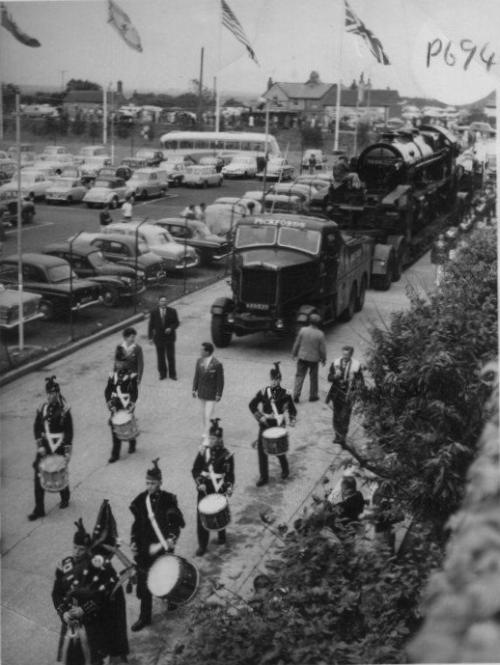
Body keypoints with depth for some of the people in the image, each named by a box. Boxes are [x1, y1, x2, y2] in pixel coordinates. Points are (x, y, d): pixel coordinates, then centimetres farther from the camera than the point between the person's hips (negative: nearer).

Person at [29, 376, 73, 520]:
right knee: (39, 477, 0)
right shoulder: (42, 409, 2)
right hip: (45, 448, 4)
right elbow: (37, 428, 5)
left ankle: (65, 498, 37)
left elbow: (69, 432, -9)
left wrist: (67, 452, -12)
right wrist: (40, 446, -5)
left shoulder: (64, 411, -10)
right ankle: (39, 509, 7)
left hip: (59, 449, -4)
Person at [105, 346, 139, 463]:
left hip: (127, 408, -3)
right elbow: (107, 391, 4)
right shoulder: (113, 375, 4)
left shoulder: (131, 376, -8)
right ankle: (115, 454, 7)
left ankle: (132, 444, 38)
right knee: (115, 429, 1)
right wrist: (110, 404, -9)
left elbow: (134, 392, -12)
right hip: (116, 408, 3)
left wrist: (131, 405, -25)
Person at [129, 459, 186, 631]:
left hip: (163, 547, -2)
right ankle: (145, 616, 16)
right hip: (144, 549, 2)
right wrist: (133, 542, -3)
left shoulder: (168, 500, -12)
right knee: (144, 582, 4)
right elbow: (137, 523, 5)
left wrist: (170, 540, -20)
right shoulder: (140, 500, -4)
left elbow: (177, 523, -8)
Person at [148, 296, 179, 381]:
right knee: (160, 357, 8)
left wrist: (171, 328, -17)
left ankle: (172, 374, 17)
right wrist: (150, 337, -2)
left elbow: (176, 323, 2)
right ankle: (162, 374, 21)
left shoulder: (172, 311, -3)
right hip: (159, 338, 1)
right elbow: (151, 325, 2)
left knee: (171, 357, 5)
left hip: (169, 337, 0)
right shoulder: (154, 312, -2)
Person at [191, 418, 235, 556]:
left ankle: (221, 534, 41)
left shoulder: (226, 455, -8)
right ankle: (202, 545, 8)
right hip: (204, 490, 2)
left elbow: (230, 474, -7)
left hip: (219, 490, -2)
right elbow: (195, 470, 2)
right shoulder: (203, 451, -1)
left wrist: (229, 487, -23)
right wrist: (199, 483, -13)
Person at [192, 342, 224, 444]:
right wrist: (194, 389, 6)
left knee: (208, 416, -6)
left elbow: (220, 381, -12)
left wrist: (219, 395, -10)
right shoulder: (199, 361, -2)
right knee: (203, 414, 15)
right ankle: (206, 433, 29)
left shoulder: (217, 365, -19)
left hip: (211, 394, -6)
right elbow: (196, 376, 8)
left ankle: (206, 437, 2)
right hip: (201, 392, 6)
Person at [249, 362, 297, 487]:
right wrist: (259, 417, -6)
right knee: (261, 450, 0)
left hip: (278, 426, -2)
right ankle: (264, 477, 13)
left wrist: (292, 421, -10)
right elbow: (252, 405, 5)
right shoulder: (263, 392, -1)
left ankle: (285, 470, 34)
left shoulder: (285, 394, -3)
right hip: (265, 425, 2)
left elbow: (292, 410, 6)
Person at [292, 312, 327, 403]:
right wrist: (323, 359, 8)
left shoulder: (303, 330, -12)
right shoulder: (320, 334, -15)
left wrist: (294, 353, 13)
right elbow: (322, 349, -8)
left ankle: (296, 395, 3)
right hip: (314, 358, -1)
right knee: (313, 378, 15)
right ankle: (313, 396, 24)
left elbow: (297, 343, -2)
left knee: (299, 376, 10)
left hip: (302, 357, 1)